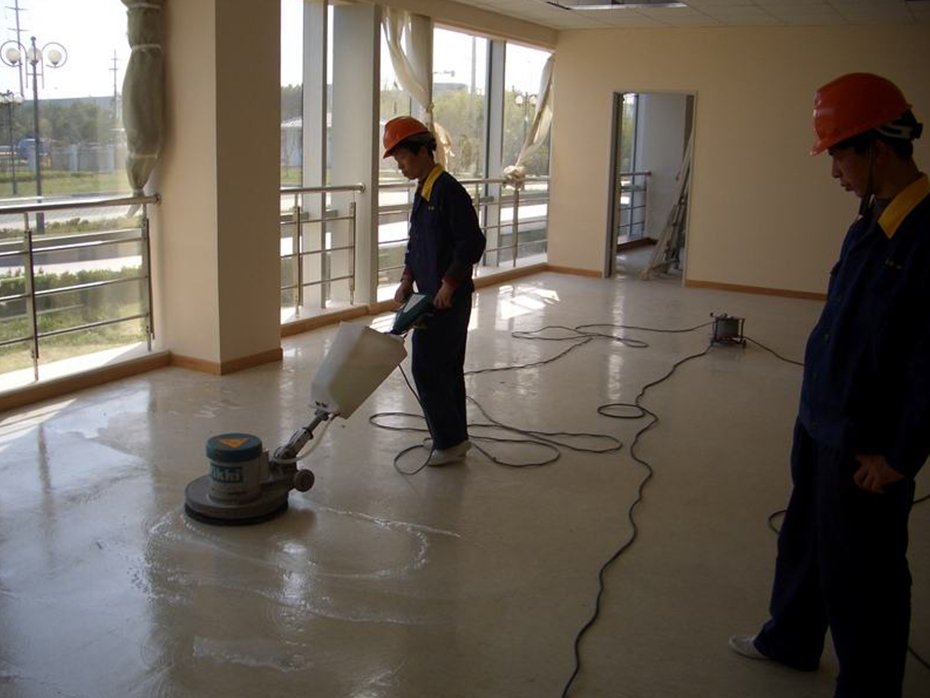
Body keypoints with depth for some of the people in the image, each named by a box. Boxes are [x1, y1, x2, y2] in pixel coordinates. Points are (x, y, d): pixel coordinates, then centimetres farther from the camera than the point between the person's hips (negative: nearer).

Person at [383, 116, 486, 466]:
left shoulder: (448, 191, -17)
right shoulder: (423, 191, 13)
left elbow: (472, 243, -21)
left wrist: (448, 284, -19)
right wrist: (408, 279, 9)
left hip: (448, 299, -10)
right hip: (434, 297, 10)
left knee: (427, 369, -5)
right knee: (446, 369, 14)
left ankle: (449, 441, 4)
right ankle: (455, 439, 23)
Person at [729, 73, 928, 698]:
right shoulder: (872, 223, 6)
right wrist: (819, 405, 17)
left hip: (867, 445, -9)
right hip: (820, 422, 9)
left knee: (861, 574, 5)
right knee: (804, 540, 25)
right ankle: (790, 640, 46)